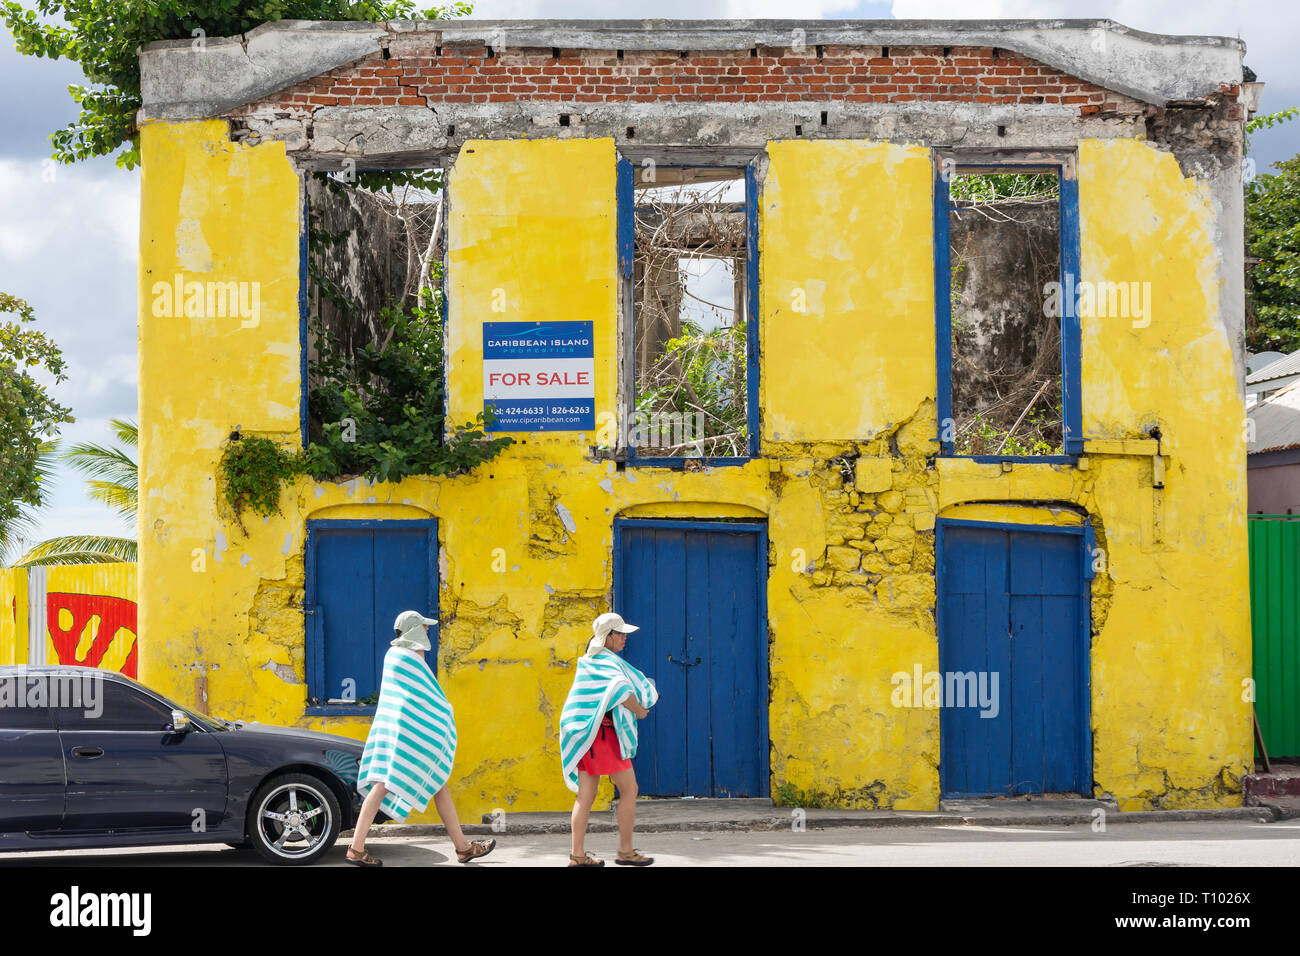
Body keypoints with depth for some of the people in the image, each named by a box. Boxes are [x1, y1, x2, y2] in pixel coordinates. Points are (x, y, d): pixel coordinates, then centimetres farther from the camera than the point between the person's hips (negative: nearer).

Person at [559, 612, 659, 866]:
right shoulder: (607, 662, -13)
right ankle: (625, 851, 2)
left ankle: (577, 854, 3)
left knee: (586, 796, 6)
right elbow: (623, 689, -27)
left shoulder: (588, 660, 17)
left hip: (585, 734, 9)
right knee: (629, 789, 0)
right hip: (602, 733, -9)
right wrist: (639, 710, -9)